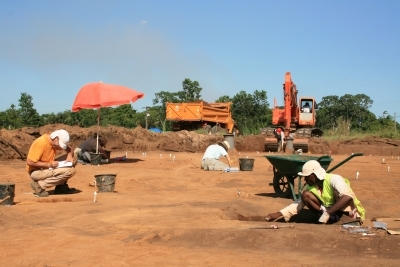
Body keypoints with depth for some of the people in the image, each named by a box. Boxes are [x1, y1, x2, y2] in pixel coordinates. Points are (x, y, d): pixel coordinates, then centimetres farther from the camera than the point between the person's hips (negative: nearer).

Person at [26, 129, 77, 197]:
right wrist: (49, 164, -26)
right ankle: (39, 185, -15)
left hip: (48, 168, 8)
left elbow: (69, 149, 15)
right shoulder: (41, 143, -24)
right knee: (69, 171, -23)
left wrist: (69, 156, -8)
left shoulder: (55, 142, 0)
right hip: (36, 171, -8)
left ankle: (61, 186, 7)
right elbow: (29, 162, -25)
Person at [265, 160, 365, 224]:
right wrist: (280, 214, -8)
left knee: (337, 191, -34)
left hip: (349, 211, -7)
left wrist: (327, 213, -39)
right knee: (305, 195, -12)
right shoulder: (310, 187, -3)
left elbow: (347, 196, -40)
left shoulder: (333, 179, -24)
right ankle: (332, 216, -17)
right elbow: (299, 204, 4)